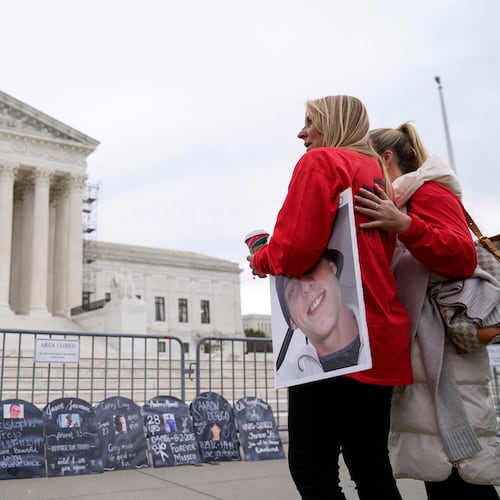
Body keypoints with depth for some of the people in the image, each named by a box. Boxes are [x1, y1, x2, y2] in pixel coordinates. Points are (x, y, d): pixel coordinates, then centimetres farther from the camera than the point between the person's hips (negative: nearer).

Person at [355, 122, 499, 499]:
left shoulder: (428, 189, -3)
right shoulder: (398, 204, 23)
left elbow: (464, 257, -17)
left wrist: (404, 226, -29)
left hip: (442, 352, -9)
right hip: (418, 354, 9)